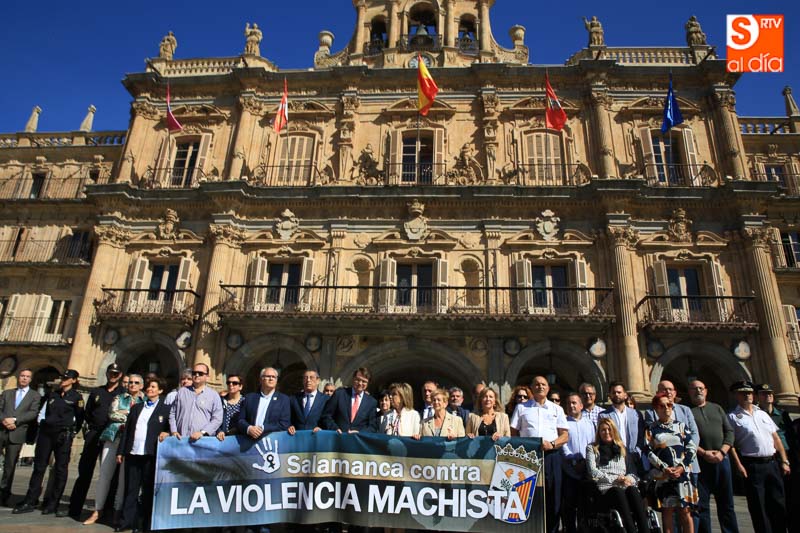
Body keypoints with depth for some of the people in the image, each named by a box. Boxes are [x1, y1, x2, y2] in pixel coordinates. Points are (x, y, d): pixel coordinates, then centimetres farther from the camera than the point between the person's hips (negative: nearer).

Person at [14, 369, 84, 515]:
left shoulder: (76, 397, -3)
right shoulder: (52, 394, 12)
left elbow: (79, 418, 0)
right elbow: (44, 412, 18)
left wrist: (71, 433, 2)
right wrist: (42, 427, 11)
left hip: (63, 435, -5)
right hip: (46, 432, 5)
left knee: (60, 469, 2)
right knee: (39, 467, 7)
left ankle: (53, 503, 9)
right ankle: (29, 502, 14)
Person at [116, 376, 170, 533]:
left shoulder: (166, 409, 3)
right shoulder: (136, 407, 15)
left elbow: (171, 428, 1)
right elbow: (126, 430, 14)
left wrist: (166, 434, -19)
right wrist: (121, 451, 9)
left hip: (151, 455, -4)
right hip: (132, 453, 4)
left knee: (148, 489, 4)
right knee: (131, 488, 9)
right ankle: (127, 520, 18)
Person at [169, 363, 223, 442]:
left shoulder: (214, 395, 5)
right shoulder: (182, 392, 15)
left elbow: (217, 419, -1)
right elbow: (172, 413, 18)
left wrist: (202, 432, -11)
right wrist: (174, 431, 5)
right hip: (181, 439, 2)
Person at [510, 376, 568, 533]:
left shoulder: (557, 409, 13)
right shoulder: (521, 407, 10)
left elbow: (565, 436, 7)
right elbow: (513, 434, 7)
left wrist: (552, 444, -11)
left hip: (551, 456, 1)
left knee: (552, 496, 4)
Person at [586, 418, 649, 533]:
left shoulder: (622, 449, 27)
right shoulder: (592, 448, 17)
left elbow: (633, 472, 19)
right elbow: (593, 472, 3)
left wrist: (629, 478, -4)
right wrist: (614, 479, -7)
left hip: (625, 487, 3)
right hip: (605, 490, -3)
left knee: (632, 490, -33)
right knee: (618, 492, -37)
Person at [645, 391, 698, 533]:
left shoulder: (681, 426, 9)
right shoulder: (651, 429, 4)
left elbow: (692, 447, 3)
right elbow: (649, 452, -1)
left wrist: (682, 467, -7)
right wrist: (664, 468, -11)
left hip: (682, 473, 1)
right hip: (662, 475, -1)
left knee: (685, 510, 0)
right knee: (667, 510, 3)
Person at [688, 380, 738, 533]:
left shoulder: (717, 408, 15)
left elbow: (729, 431, 8)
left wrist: (722, 452, -6)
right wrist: (704, 453, -15)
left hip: (722, 459, 3)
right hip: (699, 461, -3)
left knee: (726, 503, 8)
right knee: (701, 504, 1)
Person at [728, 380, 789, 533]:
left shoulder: (763, 414, 14)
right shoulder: (733, 417, -3)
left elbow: (776, 439, 14)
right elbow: (730, 443, -9)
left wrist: (784, 461, 6)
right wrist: (738, 465, -16)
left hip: (772, 464, 5)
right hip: (752, 466, -5)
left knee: (779, 504, 10)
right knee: (758, 508, 2)